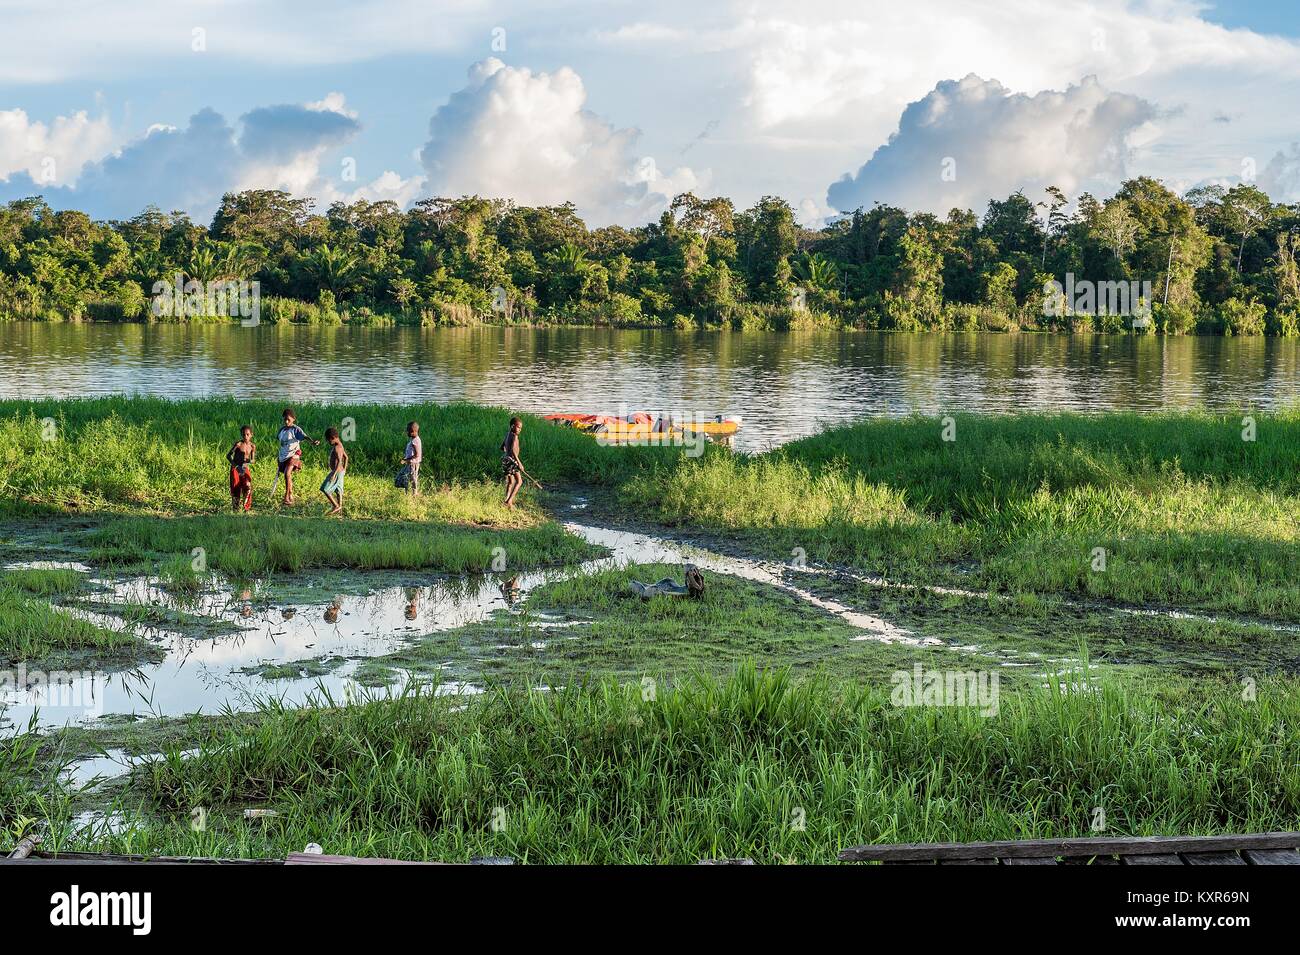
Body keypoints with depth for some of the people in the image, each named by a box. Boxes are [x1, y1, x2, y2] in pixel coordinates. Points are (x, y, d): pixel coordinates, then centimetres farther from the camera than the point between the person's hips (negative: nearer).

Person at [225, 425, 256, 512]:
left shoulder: (252, 446, 2)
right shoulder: (238, 444, -10)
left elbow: (252, 459, 10)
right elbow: (228, 455, -9)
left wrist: (250, 461, -15)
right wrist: (234, 464, -22)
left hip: (245, 469, 3)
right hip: (235, 469, -3)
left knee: (248, 487, -15)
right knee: (235, 488, -3)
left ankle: (247, 506, -2)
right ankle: (235, 507, 11)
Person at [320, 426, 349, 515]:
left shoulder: (337, 447, -20)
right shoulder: (340, 445, 11)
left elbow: (339, 461, -30)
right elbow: (346, 457, 24)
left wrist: (334, 473, -33)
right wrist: (344, 469, 31)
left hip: (337, 472, -10)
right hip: (340, 471, 10)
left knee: (325, 489, -8)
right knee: (338, 490, 13)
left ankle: (335, 506, -7)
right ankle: (339, 509, 15)